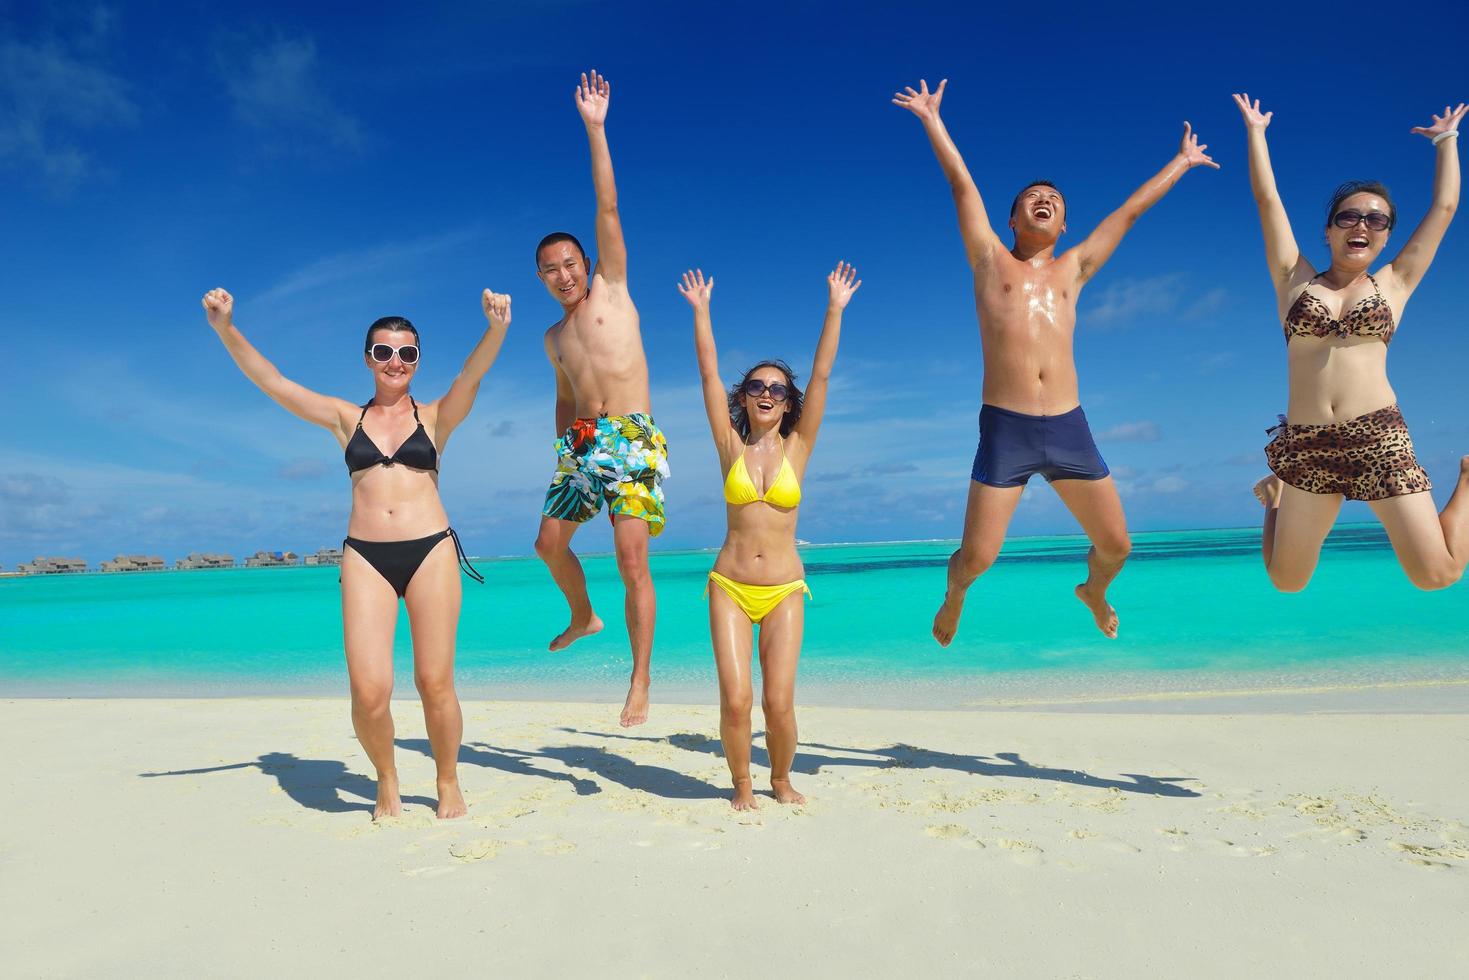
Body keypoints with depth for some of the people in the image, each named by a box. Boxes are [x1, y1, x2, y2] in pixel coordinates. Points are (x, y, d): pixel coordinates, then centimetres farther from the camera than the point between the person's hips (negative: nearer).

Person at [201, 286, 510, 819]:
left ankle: (449, 784, 22)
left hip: (431, 551, -1)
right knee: (368, 691, -8)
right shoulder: (345, 418, 14)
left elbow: (471, 376, -10)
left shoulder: (435, 417, 8)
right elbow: (273, 383, 9)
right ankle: (386, 781, 19)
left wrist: (496, 329, -29)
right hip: (365, 556, 1)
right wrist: (226, 330, -4)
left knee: (435, 684, 0)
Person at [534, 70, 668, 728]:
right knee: (549, 542, 13)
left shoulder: (612, 290, 4)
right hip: (581, 445, 7)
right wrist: (562, 452, 22)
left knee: (632, 561, -14)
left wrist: (594, 129, -6)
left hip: (633, 439, -6)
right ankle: (584, 617, 41)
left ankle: (641, 683, -6)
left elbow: (608, 209, -2)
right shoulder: (554, 337, 18)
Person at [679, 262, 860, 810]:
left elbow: (821, 376, 0)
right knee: (735, 700, -9)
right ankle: (742, 784, 18)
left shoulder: (797, 447, 3)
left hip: (784, 591, 0)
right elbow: (709, 374, 1)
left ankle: (781, 779, 25)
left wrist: (835, 309, -2)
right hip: (730, 587, 0)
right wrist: (700, 310, 1)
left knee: (779, 702, -5)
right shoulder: (731, 447, 3)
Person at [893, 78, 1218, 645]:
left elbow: (1129, 211, 25)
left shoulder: (1073, 268, 17)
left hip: (1070, 428, 3)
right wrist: (932, 120, 9)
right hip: (1004, 430, -3)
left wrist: (1182, 162, 33)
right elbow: (962, 184, 9)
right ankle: (954, 596, 30)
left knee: (1116, 544, 8)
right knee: (977, 555, -6)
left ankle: (1094, 591, 44)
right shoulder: (991, 260, 10)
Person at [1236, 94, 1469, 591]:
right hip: (1304, 445, 0)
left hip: (1378, 438, 0)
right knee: (1287, 582, 5)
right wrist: (1255, 131, 19)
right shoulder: (1295, 279, 10)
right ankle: (1276, 497, 36)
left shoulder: (1394, 284, 13)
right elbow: (1267, 199, 11)